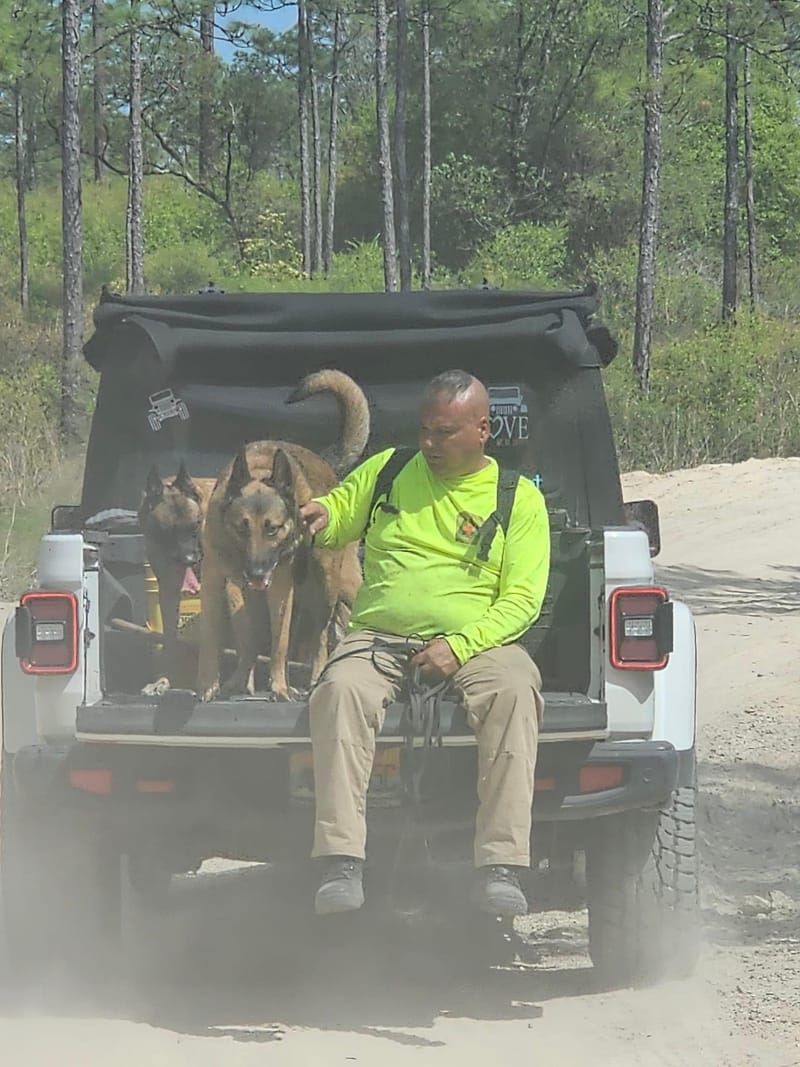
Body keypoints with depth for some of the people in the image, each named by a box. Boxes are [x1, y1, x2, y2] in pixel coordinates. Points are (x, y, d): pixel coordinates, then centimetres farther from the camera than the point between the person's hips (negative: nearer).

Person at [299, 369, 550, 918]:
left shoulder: (520, 498, 9)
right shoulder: (386, 471, 17)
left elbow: (522, 598, 2)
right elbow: (339, 511, 28)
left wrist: (460, 646, -15)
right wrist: (321, 515, 1)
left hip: (477, 641, -1)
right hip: (379, 635, 2)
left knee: (515, 691, -35)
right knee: (341, 689, -33)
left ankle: (502, 867, -39)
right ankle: (341, 863, -38)